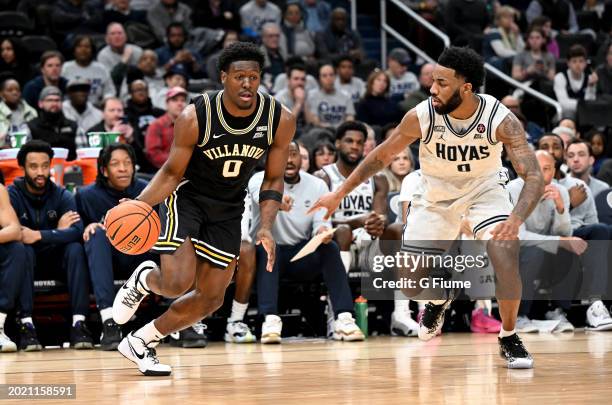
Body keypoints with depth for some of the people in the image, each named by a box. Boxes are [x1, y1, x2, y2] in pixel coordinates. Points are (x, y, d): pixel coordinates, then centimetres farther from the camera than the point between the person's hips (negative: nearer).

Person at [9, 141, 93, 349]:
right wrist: (58, 231, -19)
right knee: (22, 249, -33)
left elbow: (77, 232, -21)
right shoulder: (12, 195, -7)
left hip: (57, 261, 2)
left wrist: (39, 236, -34)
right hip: (27, 262, -1)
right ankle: (26, 323, -39)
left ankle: (78, 324, -35)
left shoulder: (62, 196, -3)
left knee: (76, 248, -28)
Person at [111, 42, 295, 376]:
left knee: (211, 298, 4)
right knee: (178, 283, -21)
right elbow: (172, 172, -13)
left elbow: (273, 180, -6)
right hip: (187, 197, -4)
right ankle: (144, 279, 17)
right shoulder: (195, 117, -25)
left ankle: (139, 342, 22)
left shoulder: (280, 120, -18)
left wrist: (266, 227, -21)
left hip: (227, 210, 4)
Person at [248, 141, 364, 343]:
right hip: (268, 251, -2)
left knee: (330, 247, -26)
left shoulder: (317, 185, 1)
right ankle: (270, 319, -47)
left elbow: (320, 221, -7)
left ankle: (344, 318, -34)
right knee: (267, 247, -35)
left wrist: (322, 230, -34)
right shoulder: (261, 179, -10)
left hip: (302, 254, 2)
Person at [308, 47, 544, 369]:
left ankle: (509, 339, -4)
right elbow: (382, 155, -7)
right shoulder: (421, 116, -24)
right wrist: (339, 194, -6)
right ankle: (439, 298, 36)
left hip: (483, 189, -2)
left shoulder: (501, 120, -28)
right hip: (436, 195, 2)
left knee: (506, 255, -27)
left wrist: (516, 219, -48)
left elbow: (534, 177, -30)